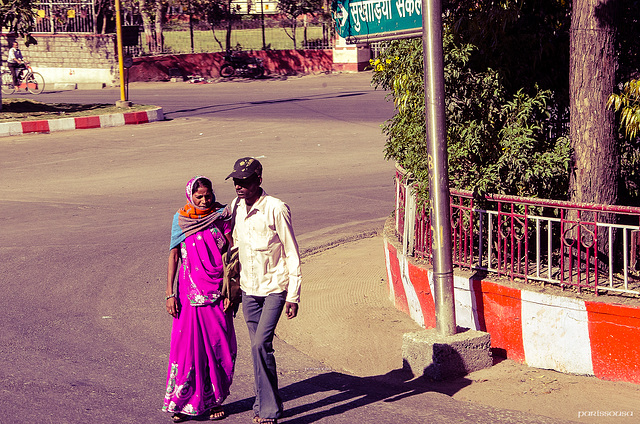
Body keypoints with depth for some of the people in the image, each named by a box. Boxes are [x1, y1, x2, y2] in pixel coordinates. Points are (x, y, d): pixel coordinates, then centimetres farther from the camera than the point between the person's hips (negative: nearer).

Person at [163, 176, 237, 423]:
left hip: (218, 291, 1)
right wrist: (170, 293, -3)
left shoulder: (221, 217, 0)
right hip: (190, 290, -1)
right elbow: (174, 256, 2)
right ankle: (182, 403, 9)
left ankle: (215, 401, 19)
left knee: (219, 346, 5)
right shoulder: (180, 219, 0)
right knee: (187, 345, -2)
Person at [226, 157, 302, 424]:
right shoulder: (236, 207, 2)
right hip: (249, 289, 6)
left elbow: (292, 254, -11)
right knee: (260, 348, 10)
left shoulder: (276, 209, -16)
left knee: (261, 345, -16)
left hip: (274, 287, -6)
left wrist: (293, 295, -12)